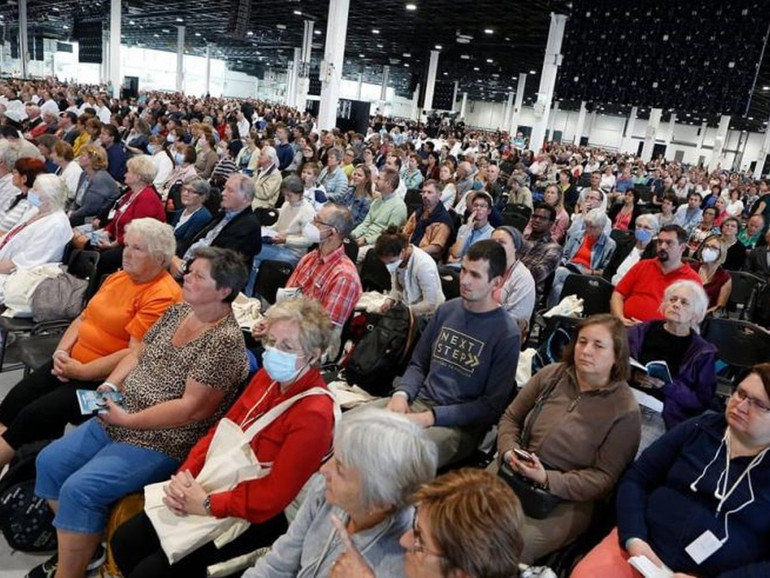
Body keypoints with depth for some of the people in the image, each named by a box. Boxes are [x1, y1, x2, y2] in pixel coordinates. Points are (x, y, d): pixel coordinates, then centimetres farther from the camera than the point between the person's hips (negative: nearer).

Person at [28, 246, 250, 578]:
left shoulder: (225, 340, -22)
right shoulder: (178, 311, 5)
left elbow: (193, 408, -24)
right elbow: (138, 354, 14)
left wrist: (129, 420, -20)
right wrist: (111, 384, -5)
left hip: (162, 442, -9)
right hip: (119, 421, 9)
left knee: (80, 489, -19)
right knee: (50, 461, 7)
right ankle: (78, 545, 22)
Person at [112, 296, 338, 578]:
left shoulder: (314, 414, -23)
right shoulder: (267, 377, 2)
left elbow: (271, 497, -22)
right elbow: (221, 430, 7)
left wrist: (206, 504, -17)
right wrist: (185, 474, -7)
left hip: (255, 518, -8)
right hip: (219, 488, 8)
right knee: (124, 541, 7)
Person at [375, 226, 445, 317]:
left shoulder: (424, 265, -27)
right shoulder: (396, 260, -6)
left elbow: (430, 304, -22)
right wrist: (390, 301, -9)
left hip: (426, 314, -6)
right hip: (406, 307, 6)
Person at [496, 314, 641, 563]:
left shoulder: (625, 411, -7)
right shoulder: (551, 375, 4)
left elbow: (604, 477, -7)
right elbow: (510, 418, 11)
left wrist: (547, 480, -19)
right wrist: (509, 452, -10)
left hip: (567, 499, -4)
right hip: (512, 473, 4)